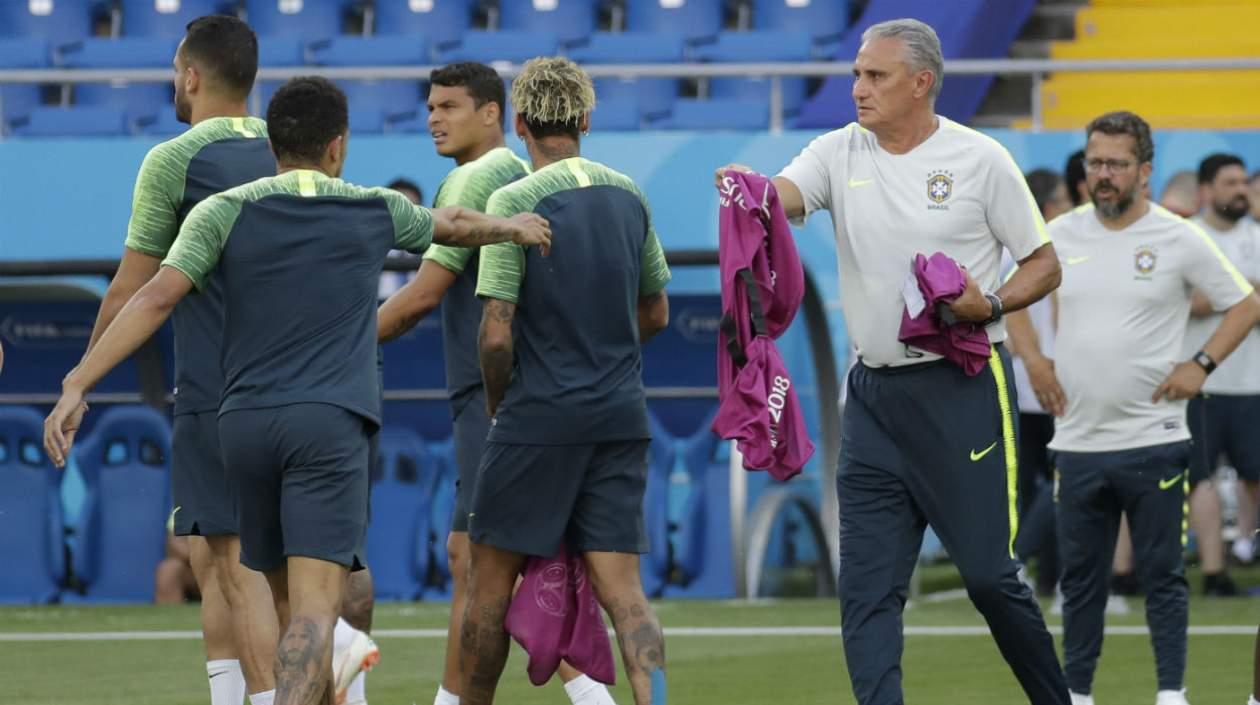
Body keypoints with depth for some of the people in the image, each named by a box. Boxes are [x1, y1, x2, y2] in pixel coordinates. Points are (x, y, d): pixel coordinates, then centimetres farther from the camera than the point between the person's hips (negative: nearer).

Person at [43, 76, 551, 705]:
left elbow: (156, 299, -7)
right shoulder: (376, 212, 9)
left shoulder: (224, 212, 5)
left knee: (289, 604, 17)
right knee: (314, 611, -13)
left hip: (246, 422, 3)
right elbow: (455, 225, 30)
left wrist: (77, 385, -9)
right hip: (330, 420, -2)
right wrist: (513, 227, 52)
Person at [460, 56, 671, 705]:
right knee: (622, 588, 0)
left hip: (540, 415, -5)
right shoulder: (629, 197, 8)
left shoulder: (515, 201, -10)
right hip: (622, 417, 5)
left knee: (490, 575, 8)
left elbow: (496, 334, -13)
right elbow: (655, 314, 18)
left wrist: (497, 406, 3)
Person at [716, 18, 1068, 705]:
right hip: (875, 394, 4)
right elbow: (784, 197, -15)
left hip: (963, 390, -4)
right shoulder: (839, 153, 5)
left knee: (989, 573, -2)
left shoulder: (980, 159, -3)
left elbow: (1044, 264, 4)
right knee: (867, 586, -2)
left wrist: (991, 304, -15)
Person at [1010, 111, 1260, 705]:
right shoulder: (1061, 235, 6)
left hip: (1153, 440, -3)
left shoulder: (1179, 239, -4)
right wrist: (1033, 360, 10)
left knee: (1162, 575, -1)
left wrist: (1201, 364, -8)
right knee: (1079, 576, 10)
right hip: (1077, 439, 4)